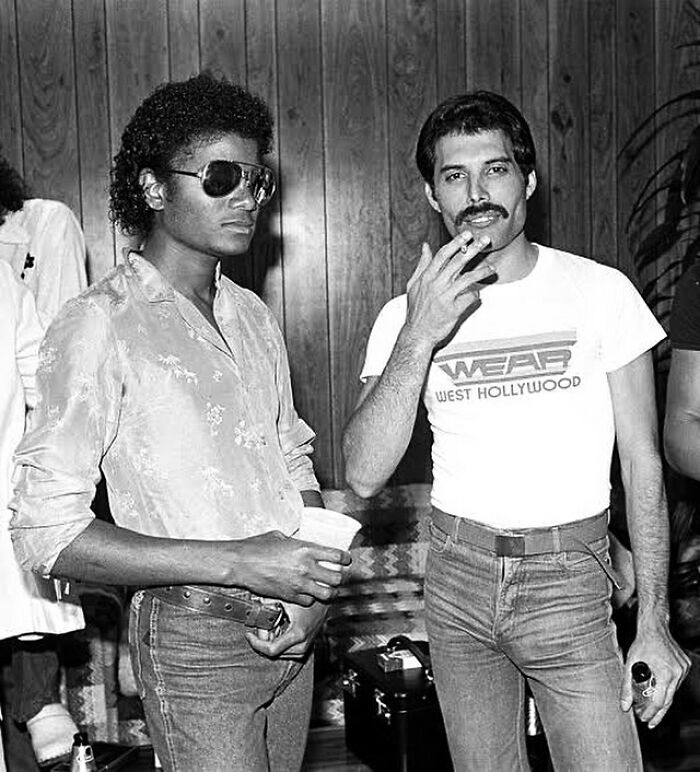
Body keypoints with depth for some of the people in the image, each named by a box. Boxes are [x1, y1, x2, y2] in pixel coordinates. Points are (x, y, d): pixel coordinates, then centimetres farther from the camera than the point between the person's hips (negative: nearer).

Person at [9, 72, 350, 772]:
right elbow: (45, 533, -18)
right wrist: (236, 563, -23)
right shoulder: (99, 326, -14)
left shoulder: (252, 317, 9)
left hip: (290, 632, 7)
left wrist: (314, 583, -2)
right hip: (193, 640, -6)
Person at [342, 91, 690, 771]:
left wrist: (653, 624, -5)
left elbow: (642, 464, -3)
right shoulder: (406, 315, 0)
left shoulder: (601, 292, -6)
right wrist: (418, 336, -22)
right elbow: (364, 475, -11)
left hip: (568, 581, -2)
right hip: (457, 572, 2)